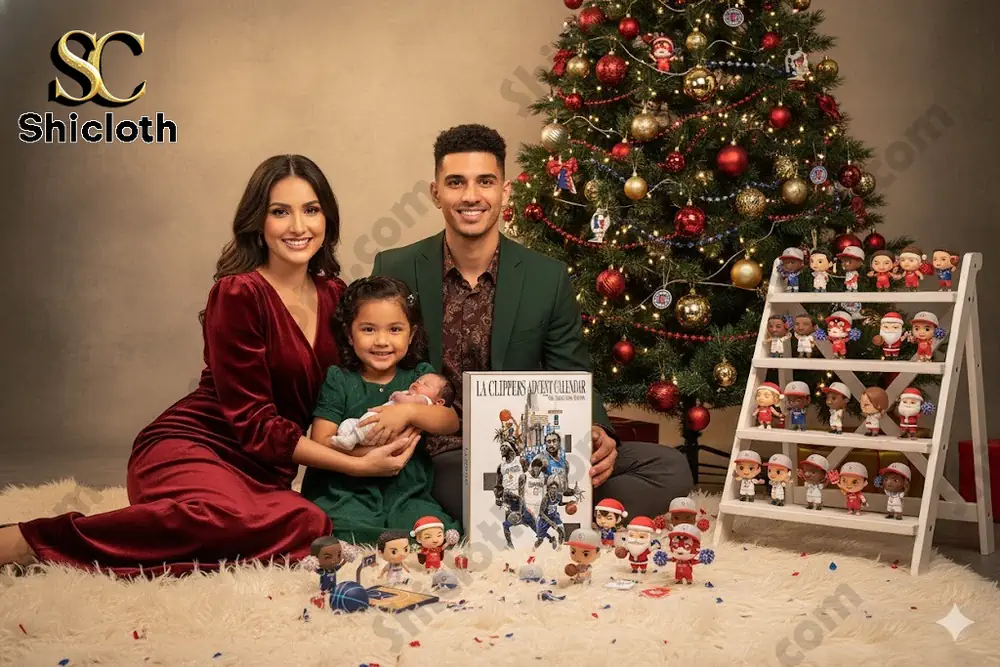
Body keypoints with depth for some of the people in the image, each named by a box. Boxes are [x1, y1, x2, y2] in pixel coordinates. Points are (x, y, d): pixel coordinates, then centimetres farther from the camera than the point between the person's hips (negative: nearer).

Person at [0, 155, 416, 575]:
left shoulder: (334, 294, 9)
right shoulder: (237, 294, -11)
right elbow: (253, 422, -12)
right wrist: (357, 464, -16)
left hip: (262, 471, 6)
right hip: (188, 447, -6)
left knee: (311, 529, -30)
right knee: (237, 517, -41)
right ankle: (35, 540, -24)